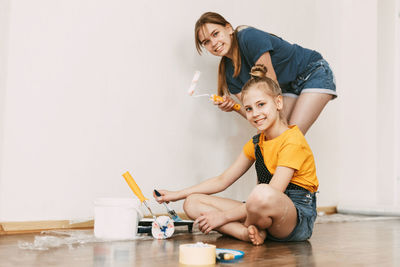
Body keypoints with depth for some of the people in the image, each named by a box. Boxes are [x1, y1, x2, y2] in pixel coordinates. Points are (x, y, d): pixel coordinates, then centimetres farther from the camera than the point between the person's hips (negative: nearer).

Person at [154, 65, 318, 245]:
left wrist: (224, 216, -18)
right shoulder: (256, 144, 14)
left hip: (299, 218, -7)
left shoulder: (292, 140, -13)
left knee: (263, 194, -43)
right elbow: (222, 180, 19)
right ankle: (250, 233, -20)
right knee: (192, 203, -1)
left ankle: (247, 229, -10)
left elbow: (271, 194, -21)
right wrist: (177, 195, 13)